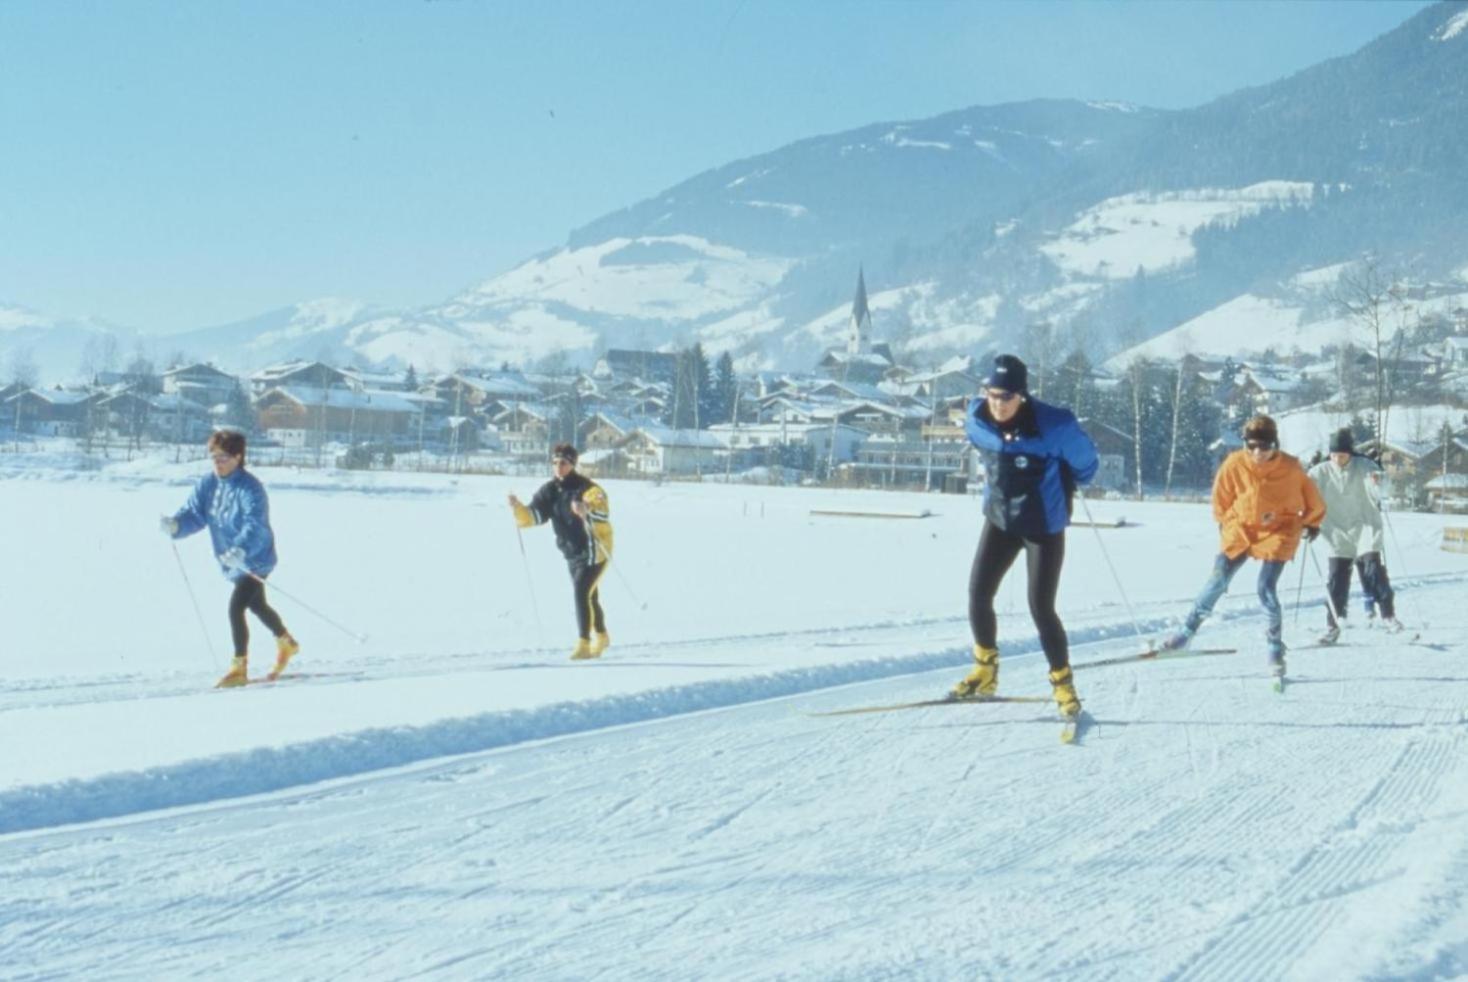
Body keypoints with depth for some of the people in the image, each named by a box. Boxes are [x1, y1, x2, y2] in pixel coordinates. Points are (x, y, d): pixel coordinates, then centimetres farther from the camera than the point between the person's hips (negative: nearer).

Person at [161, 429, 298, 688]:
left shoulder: (250, 489, -25)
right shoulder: (208, 484, -4)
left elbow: (255, 527, -35)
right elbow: (194, 514, -8)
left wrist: (240, 551, -53)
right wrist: (174, 524, -29)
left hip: (255, 559, -8)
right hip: (231, 560, 8)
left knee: (236, 607, -18)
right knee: (257, 605, 26)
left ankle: (239, 667, -6)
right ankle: (286, 643, 50)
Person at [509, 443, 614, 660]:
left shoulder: (587, 488, -20)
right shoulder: (550, 491, -1)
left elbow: (603, 514, -37)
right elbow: (532, 516, -6)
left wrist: (586, 511, -57)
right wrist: (518, 508, -26)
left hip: (594, 550, -7)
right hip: (572, 553, 7)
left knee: (582, 594, -18)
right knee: (588, 596, 20)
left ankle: (584, 644, -15)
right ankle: (601, 637, 39)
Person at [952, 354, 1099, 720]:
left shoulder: (1053, 426, -25)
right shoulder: (978, 419, -10)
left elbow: (1085, 462, -7)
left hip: (1043, 527, -5)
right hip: (1000, 519, 5)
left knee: (1041, 608, -5)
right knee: (978, 594, 1)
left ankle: (1062, 681, 14)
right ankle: (985, 671, 20)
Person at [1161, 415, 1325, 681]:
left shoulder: (1290, 468, -18)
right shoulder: (1235, 465, -16)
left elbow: (1310, 495, 2)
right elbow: (1222, 496, 4)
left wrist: (1312, 522, 15)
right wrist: (1223, 520, 14)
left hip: (1278, 531, -2)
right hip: (1241, 528, 2)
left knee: (1266, 589, -12)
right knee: (1217, 582, 1)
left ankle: (1276, 649, 6)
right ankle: (1188, 630, 16)